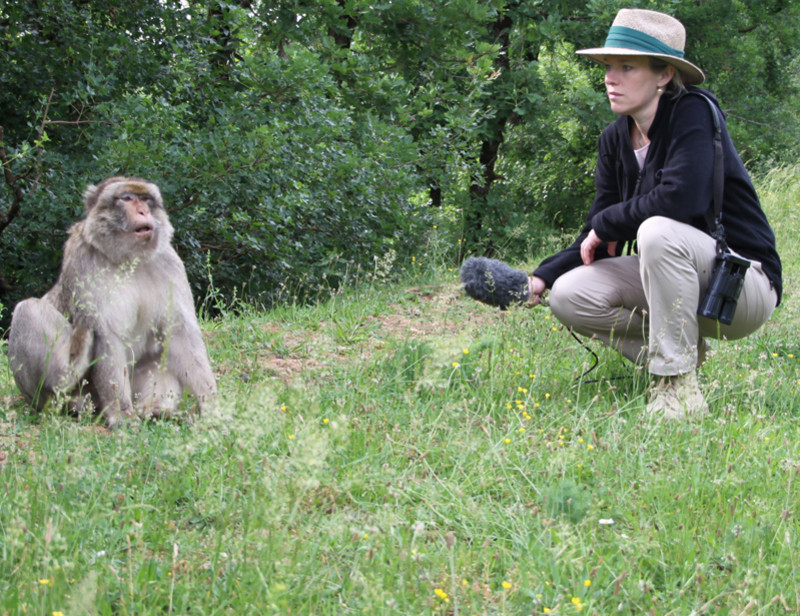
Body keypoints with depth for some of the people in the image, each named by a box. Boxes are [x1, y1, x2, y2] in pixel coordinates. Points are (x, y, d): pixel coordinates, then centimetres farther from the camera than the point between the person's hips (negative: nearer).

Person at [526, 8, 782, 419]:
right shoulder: (615, 139, 3)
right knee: (568, 296, -12)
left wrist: (607, 222, -18)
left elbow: (682, 198, -33)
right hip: (676, 282, 7)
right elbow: (598, 239, 4)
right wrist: (542, 277, -12)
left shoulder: (693, 113, -17)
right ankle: (682, 351, 5)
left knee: (659, 230, -35)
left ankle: (680, 389, -25)